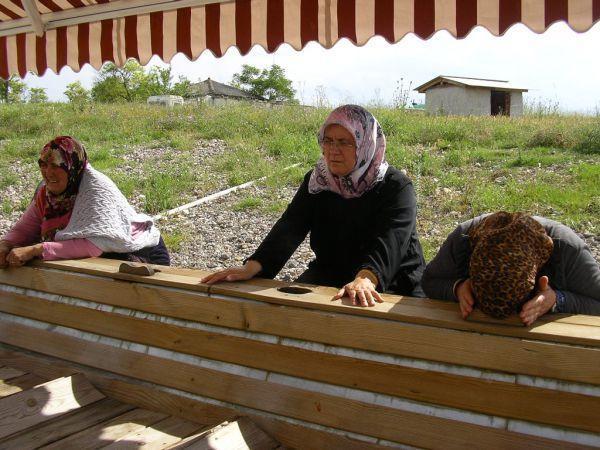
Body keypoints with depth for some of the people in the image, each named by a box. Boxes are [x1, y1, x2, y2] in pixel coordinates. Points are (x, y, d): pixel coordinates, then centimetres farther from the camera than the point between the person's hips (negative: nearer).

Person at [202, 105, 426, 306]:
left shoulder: (397, 187, -13)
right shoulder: (316, 181, 2)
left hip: (392, 285, -4)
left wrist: (366, 279, -50)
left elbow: (389, 240, -29)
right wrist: (252, 267, -27)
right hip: (328, 277, 4)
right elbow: (290, 227, -11)